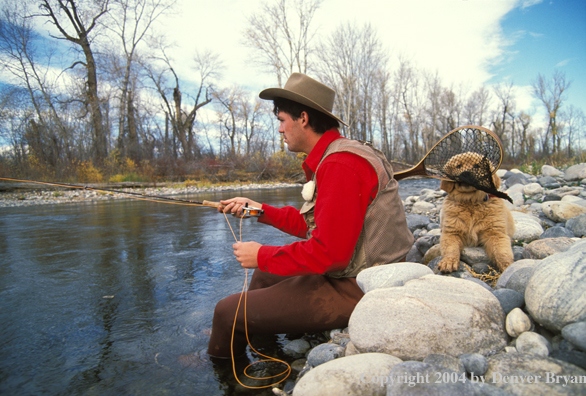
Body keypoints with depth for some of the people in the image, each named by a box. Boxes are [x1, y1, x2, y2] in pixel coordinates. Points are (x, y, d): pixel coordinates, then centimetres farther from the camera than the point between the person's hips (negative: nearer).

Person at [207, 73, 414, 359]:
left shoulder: (341, 165, -23)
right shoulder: (330, 158, 11)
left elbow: (331, 252, -27)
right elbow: (313, 225, 15)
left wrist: (262, 256, -15)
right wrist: (262, 211, 13)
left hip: (355, 289, -10)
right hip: (347, 272, 11)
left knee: (227, 312, -6)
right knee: (265, 274, 24)